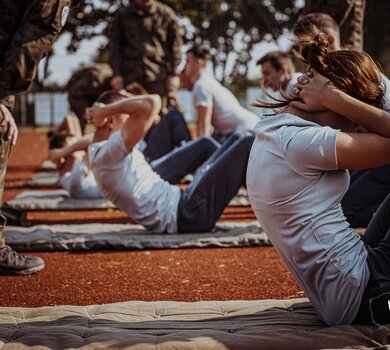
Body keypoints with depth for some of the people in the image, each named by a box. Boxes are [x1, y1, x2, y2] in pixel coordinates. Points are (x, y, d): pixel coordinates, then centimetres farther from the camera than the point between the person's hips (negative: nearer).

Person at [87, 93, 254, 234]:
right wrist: (104, 111, -21)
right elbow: (152, 102, -31)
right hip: (188, 217, -11)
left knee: (237, 140, 19)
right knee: (247, 146, -7)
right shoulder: (108, 153, -20)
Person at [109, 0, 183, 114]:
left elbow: (176, 44, 5)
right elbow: (115, 46, 10)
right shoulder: (122, 15, 11)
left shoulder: (166, 13, 6)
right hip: (131, 75, 2)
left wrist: (174, 74, -2)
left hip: (160, 75, -2)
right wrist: (117, 74, 1)